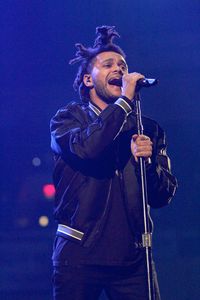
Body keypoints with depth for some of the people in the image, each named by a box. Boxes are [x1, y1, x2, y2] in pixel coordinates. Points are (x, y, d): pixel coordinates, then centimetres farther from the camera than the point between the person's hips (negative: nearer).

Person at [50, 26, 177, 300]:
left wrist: (148, 161, -11)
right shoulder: (68, 118, 5)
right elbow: (85, 147, -19)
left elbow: (163, 196, 8)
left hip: (133, 257, 3)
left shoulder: (148, 129, 13)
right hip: (79, 254, -2)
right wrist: (125, 100, -11)